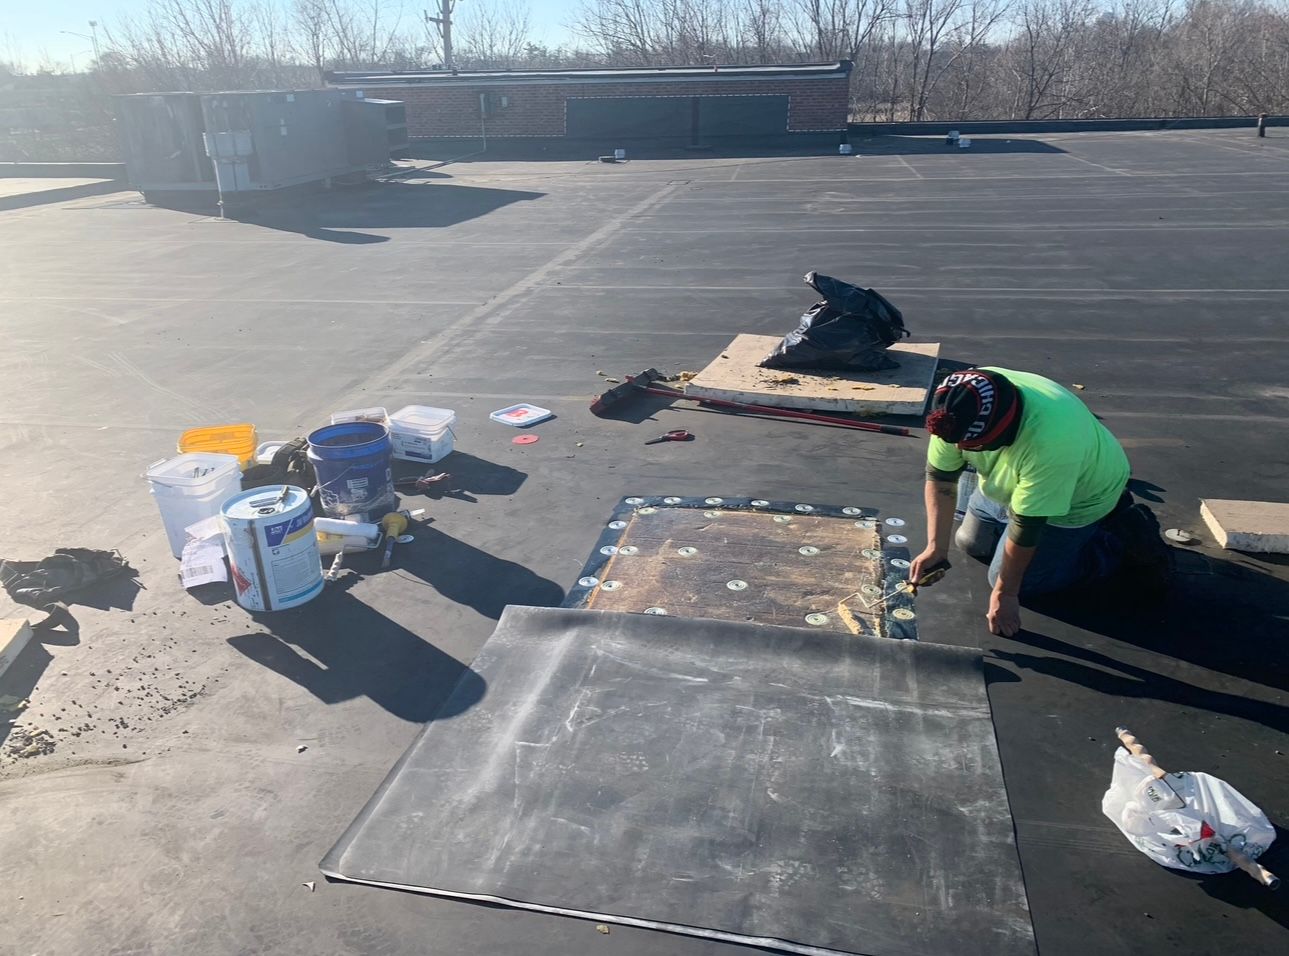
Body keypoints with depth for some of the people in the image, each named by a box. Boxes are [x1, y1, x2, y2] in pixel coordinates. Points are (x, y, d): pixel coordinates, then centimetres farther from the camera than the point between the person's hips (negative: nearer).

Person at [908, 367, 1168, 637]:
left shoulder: (1049, 441, -44)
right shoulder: (959, 412, -29)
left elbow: (1026, 525, -33)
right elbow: (940, 477, -16)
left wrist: (1005, 594, -21)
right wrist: (936, 547, -23)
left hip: (1077, 498, -6)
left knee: (1018, 582, -6)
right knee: (971, 542, 17)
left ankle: (1122, 539, 7)